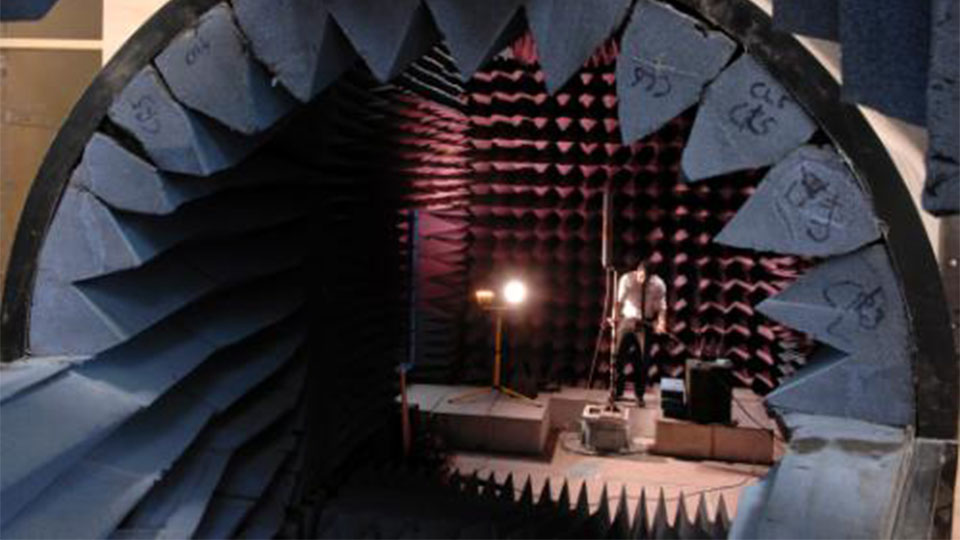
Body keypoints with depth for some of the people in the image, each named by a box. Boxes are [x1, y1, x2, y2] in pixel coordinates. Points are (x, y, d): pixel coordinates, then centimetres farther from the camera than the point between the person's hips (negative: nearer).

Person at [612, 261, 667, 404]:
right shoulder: (626, 279, -9)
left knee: (643, 361, 2)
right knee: (619, 356, -2)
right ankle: (617, 391, 12)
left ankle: (639, 395, 15)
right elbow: (619, 301, -6)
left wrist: (661, 322, -23)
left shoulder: (658, 285, -9)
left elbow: (662, 306, -7)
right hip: (628, 320, 0)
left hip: (646, 324, 0)